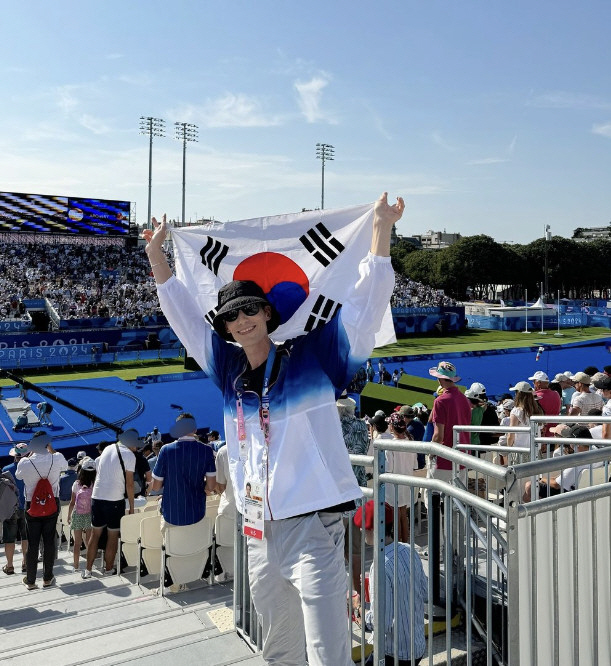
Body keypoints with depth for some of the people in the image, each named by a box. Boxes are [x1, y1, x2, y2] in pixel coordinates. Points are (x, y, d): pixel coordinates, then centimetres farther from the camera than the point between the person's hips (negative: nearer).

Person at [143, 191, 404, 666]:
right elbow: (184, 314, 18)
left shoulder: (311, 357, -4)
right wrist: (156, 252, 20)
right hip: (260, 531, 6)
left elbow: (365, 305, -10)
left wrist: (381, 228, -16)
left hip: (313, 524, -5)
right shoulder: (231, 370, 9)